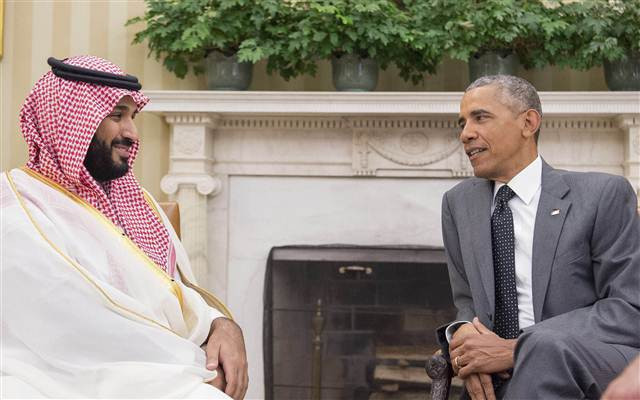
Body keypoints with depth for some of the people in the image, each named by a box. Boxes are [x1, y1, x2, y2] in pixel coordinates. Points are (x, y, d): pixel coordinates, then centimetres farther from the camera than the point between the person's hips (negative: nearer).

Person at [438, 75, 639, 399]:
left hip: (592, 372, -3)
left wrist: (514, 349, -13)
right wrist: (461, 335, -7)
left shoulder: (604, 194, 1)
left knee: (547, 346, -34)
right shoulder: (458, 204, 15)